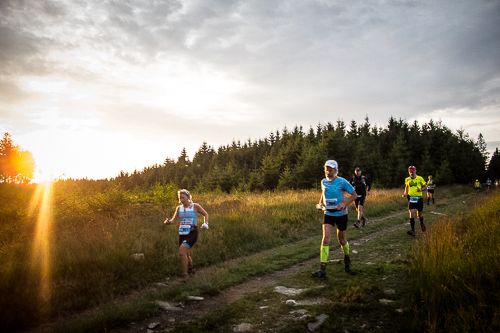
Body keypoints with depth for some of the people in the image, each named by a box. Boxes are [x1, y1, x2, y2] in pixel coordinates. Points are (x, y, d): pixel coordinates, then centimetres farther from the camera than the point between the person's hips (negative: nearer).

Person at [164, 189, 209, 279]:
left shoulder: (195, 206, -3)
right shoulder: (179, 208, 8)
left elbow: (205, 214, 10)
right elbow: (173, 220, 9)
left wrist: (205, 224, -6)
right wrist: (168, 222, -13)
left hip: (192, 233, -5)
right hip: (182, 234, 5)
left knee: (182, 251, -24)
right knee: (186, 255, 14)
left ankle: (185, 274, -12)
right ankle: (191, 269, 43)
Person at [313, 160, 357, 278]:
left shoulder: (342, 182, -12)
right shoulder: (324, 182, 0)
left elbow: (354, 195, -4)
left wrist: (344, 203, -19)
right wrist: (320, 203, 3)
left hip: (341, 214, -2)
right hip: (328, 214, 2)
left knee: (341, 240, 13)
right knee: (325, 239, -12)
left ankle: (347, 259, 45)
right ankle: (322, 270, -13)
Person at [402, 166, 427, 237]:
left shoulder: (420, 178, -2)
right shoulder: (407, 179, 5)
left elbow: (425, 187, 5)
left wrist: (421, 189, -16)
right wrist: (405, 193, 6)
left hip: (419, 199, -1)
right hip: (411, 198, 1)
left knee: (419, 214, 9)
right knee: (412, 213, -13)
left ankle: (422, 223, 44)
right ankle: (413, 230, -14)